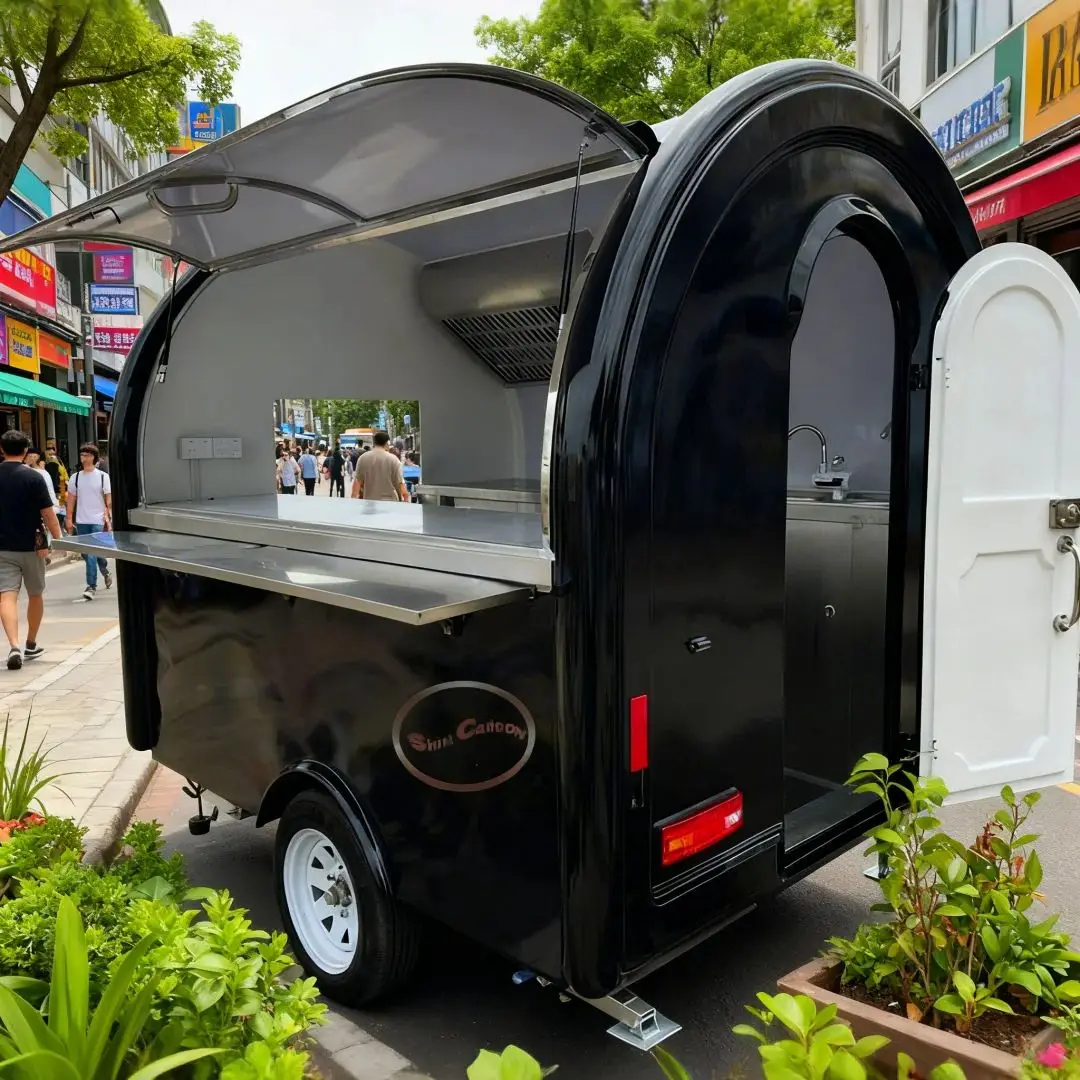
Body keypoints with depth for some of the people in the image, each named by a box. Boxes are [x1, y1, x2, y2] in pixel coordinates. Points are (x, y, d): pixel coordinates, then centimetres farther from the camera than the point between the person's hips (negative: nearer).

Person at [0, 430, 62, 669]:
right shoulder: (33, 477, -9)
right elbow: (48, 514, -11)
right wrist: (57, 539, 0)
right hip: (31, 546, -2)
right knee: (35, 595, 16)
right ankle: (31, 645, 27)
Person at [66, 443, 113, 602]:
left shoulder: (103, 476, -1)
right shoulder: (75, 477, 8)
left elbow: (109, 499, -3)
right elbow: (71, 499, 11)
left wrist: (108, 517, -11)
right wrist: (69, 519, 6)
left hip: (98, 521, -4)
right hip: (81, 521, 4)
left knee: (92, 553, -12)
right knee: (85, 553, 11)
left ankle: (91, 586, -9)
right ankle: (105, 572, 33)